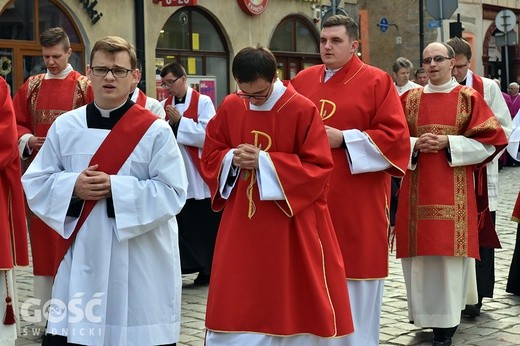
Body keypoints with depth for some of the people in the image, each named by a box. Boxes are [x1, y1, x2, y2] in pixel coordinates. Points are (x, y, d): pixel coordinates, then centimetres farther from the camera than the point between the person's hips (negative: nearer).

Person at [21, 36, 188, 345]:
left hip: (141, 261, -3)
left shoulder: (155, 130, -6)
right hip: (82, 257, 3)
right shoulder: (65, 126, 4)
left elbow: (173, 192, -10)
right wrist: (73, 186, -12)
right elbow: (35, 183, 8)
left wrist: (117, 188, -18)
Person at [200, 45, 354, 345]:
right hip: (241, 224, 3)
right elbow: (210, 156, 9)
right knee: (236, 300, 6)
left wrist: (265, 161, -20)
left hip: (291, 226, -3)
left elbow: (319, 168, -13)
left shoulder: (303, 110, -11)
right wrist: (232, 159, -14)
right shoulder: (230, 107, 1)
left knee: (292, 299, 7)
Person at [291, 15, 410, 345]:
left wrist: (343, 139, -15)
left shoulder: (377, 82, -3)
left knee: (355, 272, 3)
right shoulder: (303, 81, 9)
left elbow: (395, 135, -9)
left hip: (357, 199, -4)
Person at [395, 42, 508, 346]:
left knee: (449, 252, -4)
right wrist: (415, 145, -12)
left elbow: (490, 141, -1)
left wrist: (448, 143, -12)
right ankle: (426, 314, 17)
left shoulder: (469, 98, 3)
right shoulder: (410, 99, 10)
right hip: (417, 190, 2)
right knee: (420, 251, 2)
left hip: (453, 191, -2)